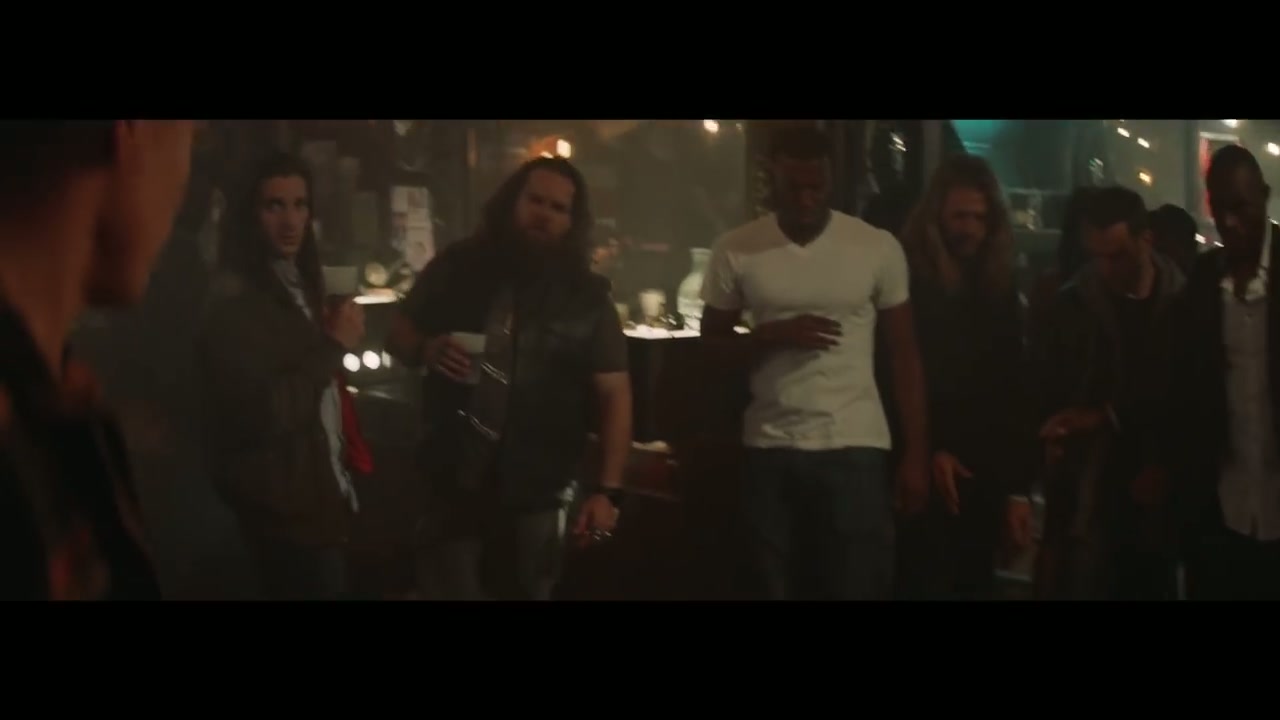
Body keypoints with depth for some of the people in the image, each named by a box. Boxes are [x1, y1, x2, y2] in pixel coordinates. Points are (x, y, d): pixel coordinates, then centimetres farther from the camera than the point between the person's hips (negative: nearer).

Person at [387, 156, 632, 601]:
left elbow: (615, 394, -2)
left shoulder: (586, 296, -1)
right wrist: (426, 350, -14)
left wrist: (607, 489, -11)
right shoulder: (457, 268, 0)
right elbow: (399, 337, 10)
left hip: (537, 498, 0)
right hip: (453, 486, 0)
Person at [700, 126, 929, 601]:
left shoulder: (879, 248, -2)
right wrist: (772, 335, -13)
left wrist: (916, 454, 0)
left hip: (856, 446, -1)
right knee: (771, 588, 6)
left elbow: (904, 353, 4)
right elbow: (710, 345, 6)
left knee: (860, 588, -1)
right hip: (770, 448, 1)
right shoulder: (735, 251, 0)